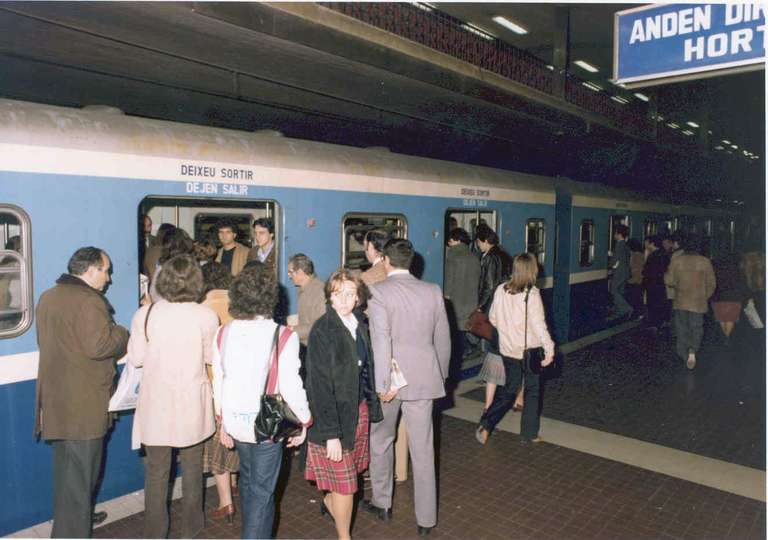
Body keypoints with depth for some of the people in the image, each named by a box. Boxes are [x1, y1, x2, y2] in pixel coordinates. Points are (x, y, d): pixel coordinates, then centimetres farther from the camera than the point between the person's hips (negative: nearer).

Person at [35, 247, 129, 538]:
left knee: (66, 468, 25)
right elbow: (98, 346, -26)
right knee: (79, 477, 2)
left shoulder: (48, 297, 11)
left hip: (56, 398, 10)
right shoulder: (88, 301, -19)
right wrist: (122, 333, -8)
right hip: (83, 404, -10)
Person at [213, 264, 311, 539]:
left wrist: (223, 419, 17)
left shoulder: (223, 333, -4)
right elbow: (291, 388, -17)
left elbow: (218, 381, 4)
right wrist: (304, 421, -1)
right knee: (262, 491, 10)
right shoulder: (284, 337, -19)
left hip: (235, 422, 6)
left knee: (248, 481, 27)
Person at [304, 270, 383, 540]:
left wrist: (372, 405, 8)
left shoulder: (359, 325, 3)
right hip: (335, 415, -6)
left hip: (359, 409, 7)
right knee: (345, 482, 5)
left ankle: (330, 501, 50)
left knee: (352, 467, 20)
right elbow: (320, 384, -20)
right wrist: (331, 433, -21)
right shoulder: (322, 330, -18)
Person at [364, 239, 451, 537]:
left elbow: (380, 340, -19)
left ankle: (382, 503, 35)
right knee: (423, 449, 10)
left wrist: (383, 384, -16)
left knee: (380, 440, 20)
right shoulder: (432, 291, 1)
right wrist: (441, 375, 20)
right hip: (424, 378, 3)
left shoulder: (378, 292, -11)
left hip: (390, 379, -2)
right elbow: (443, 339, 7)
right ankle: (426, 519, 20)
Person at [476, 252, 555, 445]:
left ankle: (485, 424, 3)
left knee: (508, 390, 17)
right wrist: (549, 349, -15)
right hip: (529, 350, -4)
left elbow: (493, 318, 6)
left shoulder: (501, 290, -3)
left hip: (508, 349, 5)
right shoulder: (532, 294, -18)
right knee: (532, 391, 15)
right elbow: (539, 325, -20)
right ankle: (529, 433, 25)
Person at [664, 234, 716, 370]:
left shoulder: (676, 261, -5)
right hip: (698, 302, -1)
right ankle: (692, 351, -11)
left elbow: (668, 281, -3)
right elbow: (711, 284, -1)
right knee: (696, 328, 9)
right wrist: (705, 297, 14)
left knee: (682, 329, 12)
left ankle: (684, 355, 18)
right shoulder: (705, 262, -6)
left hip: (680, 302, 1)